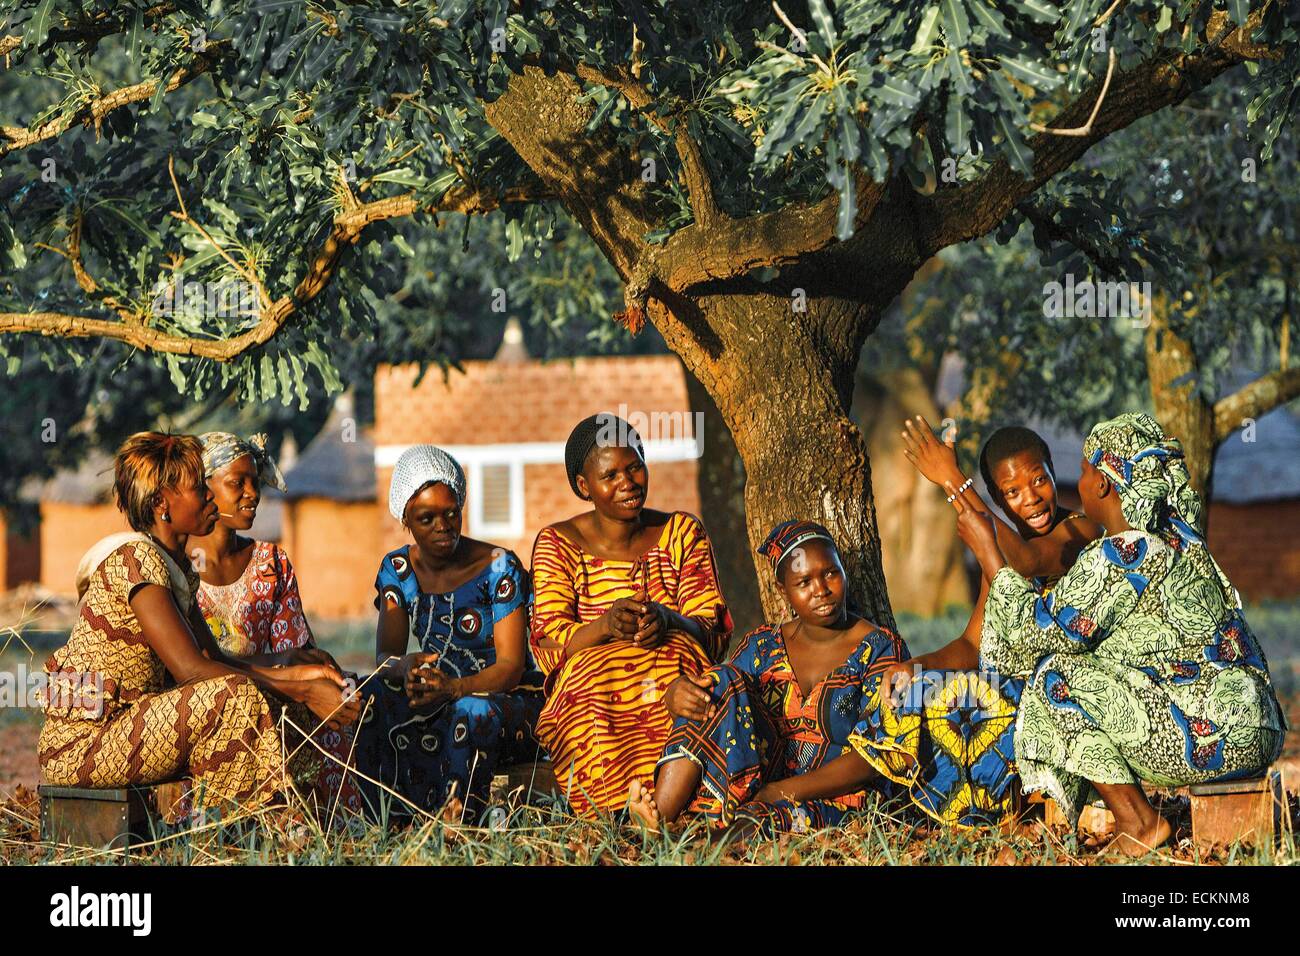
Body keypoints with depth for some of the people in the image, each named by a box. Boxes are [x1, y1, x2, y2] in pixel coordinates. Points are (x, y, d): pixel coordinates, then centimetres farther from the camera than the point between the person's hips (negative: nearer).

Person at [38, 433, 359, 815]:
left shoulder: (176, 566, 13)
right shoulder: (136, 558, -17)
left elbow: (214, 660, 12)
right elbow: (191, 670, -23)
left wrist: (295, 673, -3)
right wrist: (302, 692, -20)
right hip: (79, 745, -10)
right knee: (236, 696, -25)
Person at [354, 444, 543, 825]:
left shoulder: (499, 568, -11)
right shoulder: (398, 569, 3)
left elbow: (511, 666, -17)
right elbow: (385, 655, -6)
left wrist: (453, 688, -38)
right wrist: (406, 667, -33)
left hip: (511, 700, -4)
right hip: (442, 700, 4)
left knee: (472, 711, -39)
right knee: (372, 697, -26)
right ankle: (392, 828, -29)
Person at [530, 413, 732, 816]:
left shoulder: (682, 532, 9)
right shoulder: (558, 543, 4)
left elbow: (714, 632, 0)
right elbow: (549, 646, -7)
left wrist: (667, 619, -24)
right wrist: (605, 625, -29)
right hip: (584, 690, -1)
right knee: (601, 674, -36)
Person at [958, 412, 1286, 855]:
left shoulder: (1124, 556, -14)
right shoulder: (1177, 534, 13)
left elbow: (1034, 632, -9)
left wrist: (988, 552, 1)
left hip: (1211, 738, -9)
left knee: (1054, 676, -8)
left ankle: (1136, 820, -4)